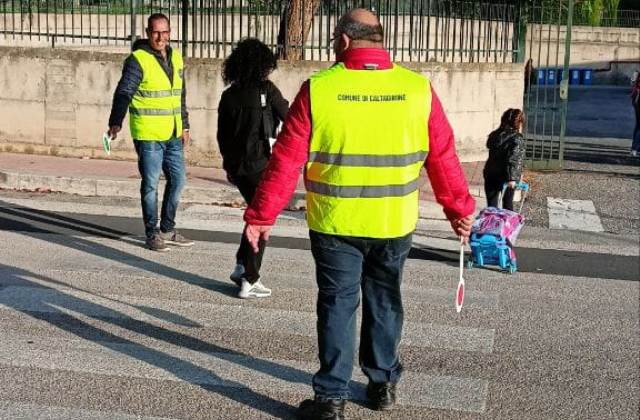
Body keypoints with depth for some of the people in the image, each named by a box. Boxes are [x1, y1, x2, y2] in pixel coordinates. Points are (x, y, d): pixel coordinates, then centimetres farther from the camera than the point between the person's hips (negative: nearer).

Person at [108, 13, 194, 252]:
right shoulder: (138, 60, -10)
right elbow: (123, 93, -17)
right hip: (148, 135, -7)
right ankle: (152, 234, 10)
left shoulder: (176, 58, 12)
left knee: (178, 179, 13)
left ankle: (167, 230, 26)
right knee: (151, 184, -1)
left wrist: (185, 126, 22)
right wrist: (116, 122, -30)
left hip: (172, 134, 7)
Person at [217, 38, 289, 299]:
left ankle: (241, 266, 21)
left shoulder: (229, 95, 5)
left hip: (237, 166, 5)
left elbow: (222, 135, 10)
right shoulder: (266, 89, -9)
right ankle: (249, 281, 2)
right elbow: (289, 118, 0)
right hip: (261, 164, -5)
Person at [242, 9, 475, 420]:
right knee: (384, 301, 19)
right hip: (395, 224, 2)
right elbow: (443, 157, 0)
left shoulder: (318, 89, -10)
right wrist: (460, 208, 13)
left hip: (335, 225, -2)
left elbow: (286, 161, -9)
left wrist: (261, 215, 0)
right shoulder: (418, 89, -5)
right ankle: (383, 383, 30)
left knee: (337, 306, 8)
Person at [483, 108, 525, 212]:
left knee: (491, 205, 5)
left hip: (491, 174, 4)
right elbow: (513, 159, -21)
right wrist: (512, 178, -23)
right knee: (507, 203, 13)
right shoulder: (517, 138, -14)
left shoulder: (494, 135, 4)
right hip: (507, 176, -4)